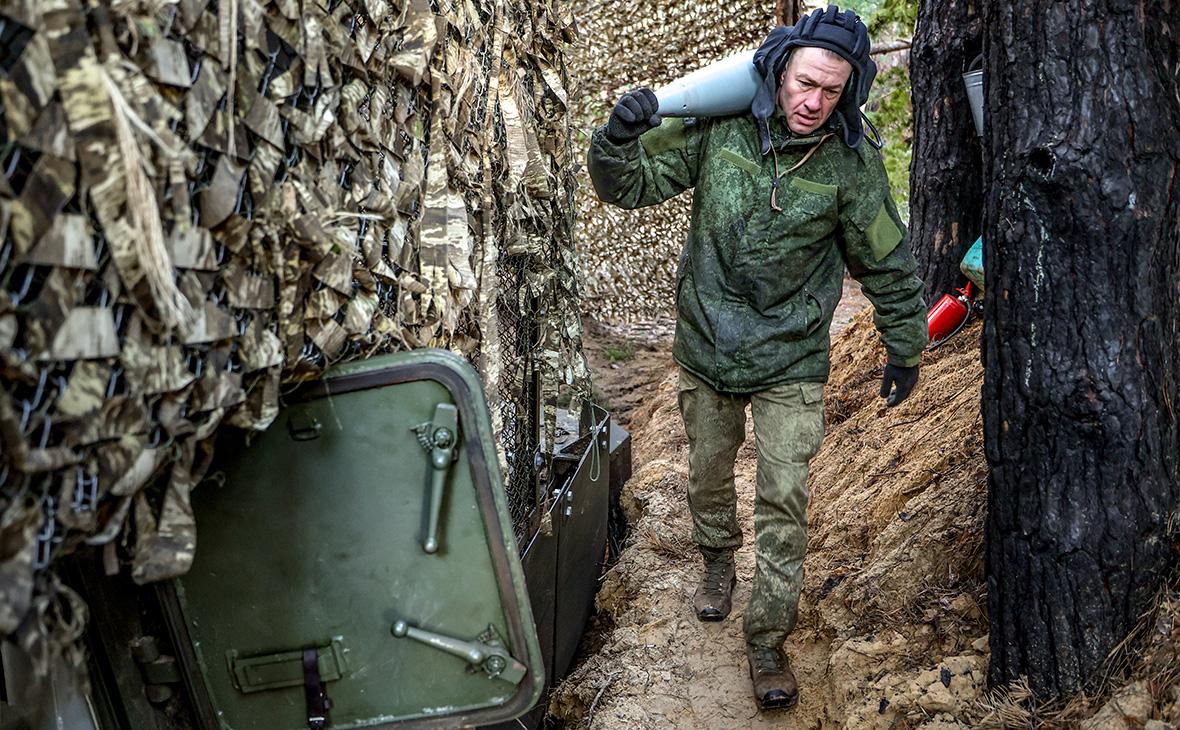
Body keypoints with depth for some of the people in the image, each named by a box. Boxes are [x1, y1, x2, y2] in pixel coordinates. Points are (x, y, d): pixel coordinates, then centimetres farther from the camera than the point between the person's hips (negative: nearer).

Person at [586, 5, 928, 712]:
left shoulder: (852, 164, -12)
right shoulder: (719, 128, -11)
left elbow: (888, 264, 1)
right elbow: (631, 182, -4)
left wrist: (905, 349, 9)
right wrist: (620, 138, -27)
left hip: (790, 362, -2)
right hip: (706, 348, 2)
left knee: (784, 501, -5)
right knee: (709, 476, 19)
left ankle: (769, 640, 8)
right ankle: (719, 559, 49)